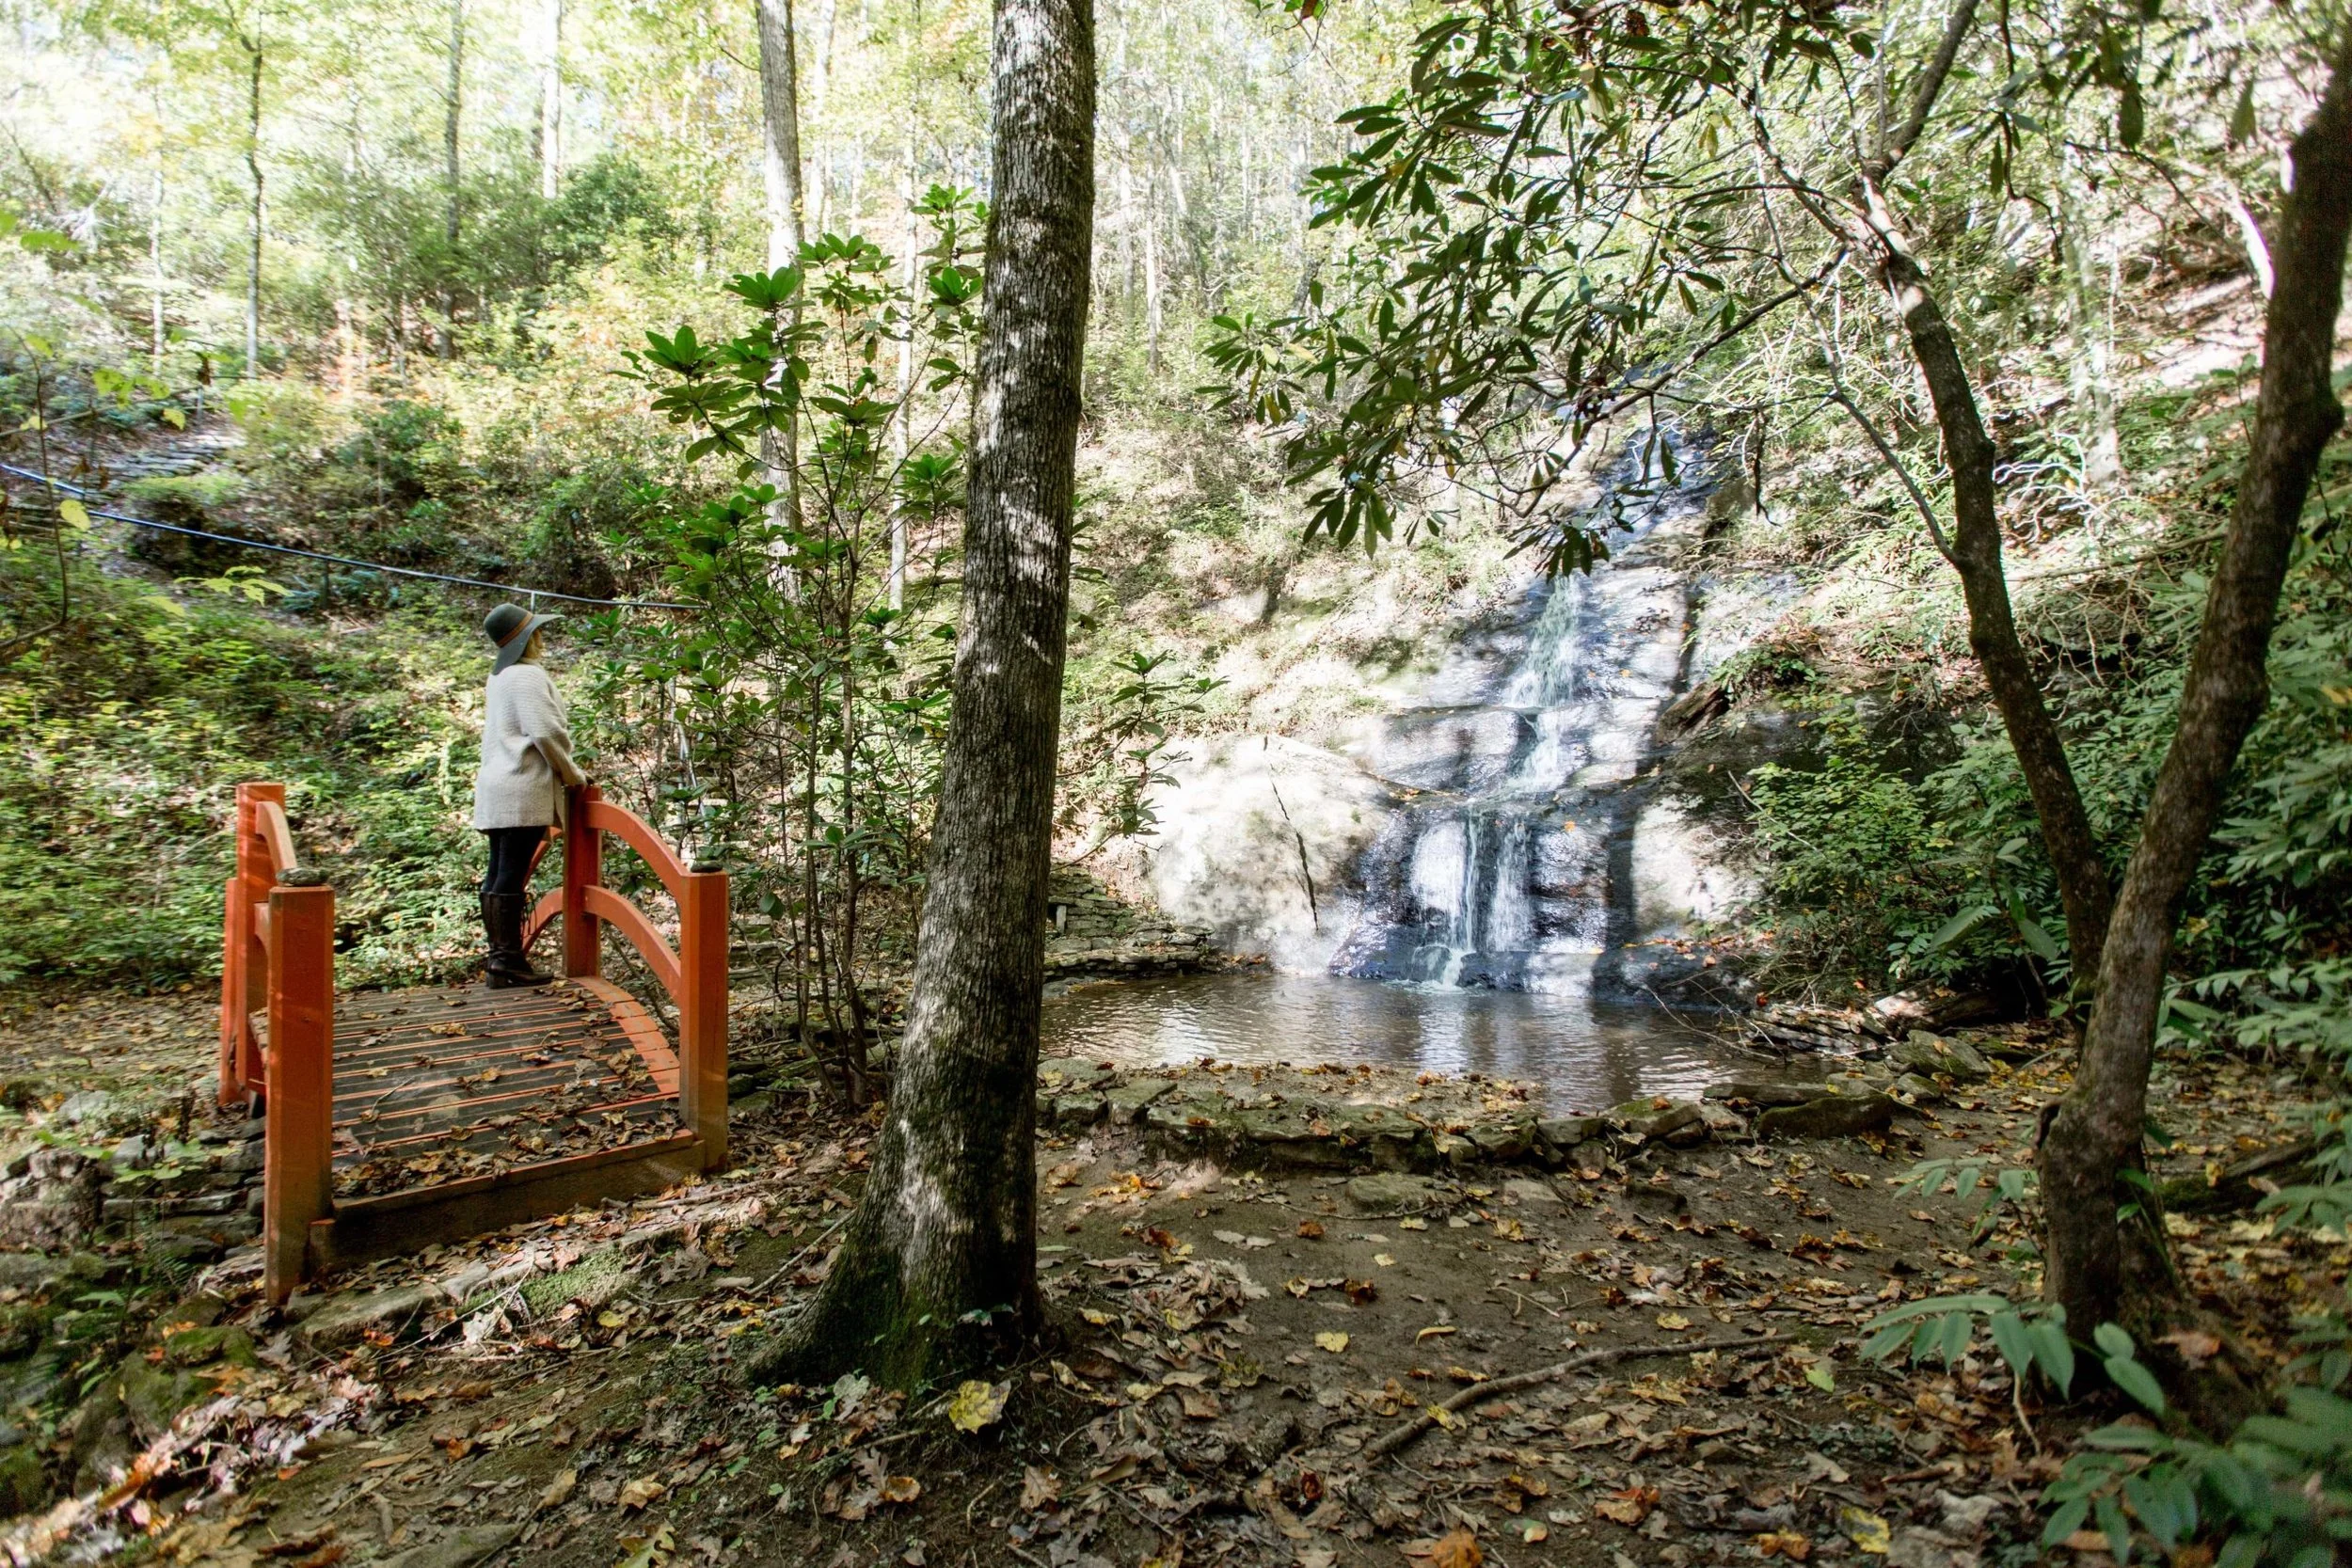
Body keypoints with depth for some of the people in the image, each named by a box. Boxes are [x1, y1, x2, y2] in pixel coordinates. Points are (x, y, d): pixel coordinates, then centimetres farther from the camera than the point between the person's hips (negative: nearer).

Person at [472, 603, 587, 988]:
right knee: (511, 879, -8)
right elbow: (545, 733, -17)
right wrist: (573, 775, -3)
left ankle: (499, 960, 12)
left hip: (496, 791, 9)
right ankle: (509, 962, -6)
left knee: (498, 877, 8)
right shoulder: (528, 675, -10)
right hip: (523, 791, -9)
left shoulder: (500, 677, 19)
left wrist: (564, 772, 19)